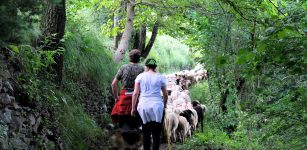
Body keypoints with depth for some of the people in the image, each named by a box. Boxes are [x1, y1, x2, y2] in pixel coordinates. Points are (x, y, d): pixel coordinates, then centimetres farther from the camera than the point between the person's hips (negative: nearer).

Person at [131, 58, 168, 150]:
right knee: (156, 134, 3)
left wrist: (133, 108, 7)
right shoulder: (160, 77, 6)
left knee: (146, 133, 9)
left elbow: (135, 93, 1)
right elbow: (165, 94, 9)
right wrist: (164, 105, 25)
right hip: (157, 106, -1)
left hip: (143, 106, 1)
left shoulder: (140, 76, 6)